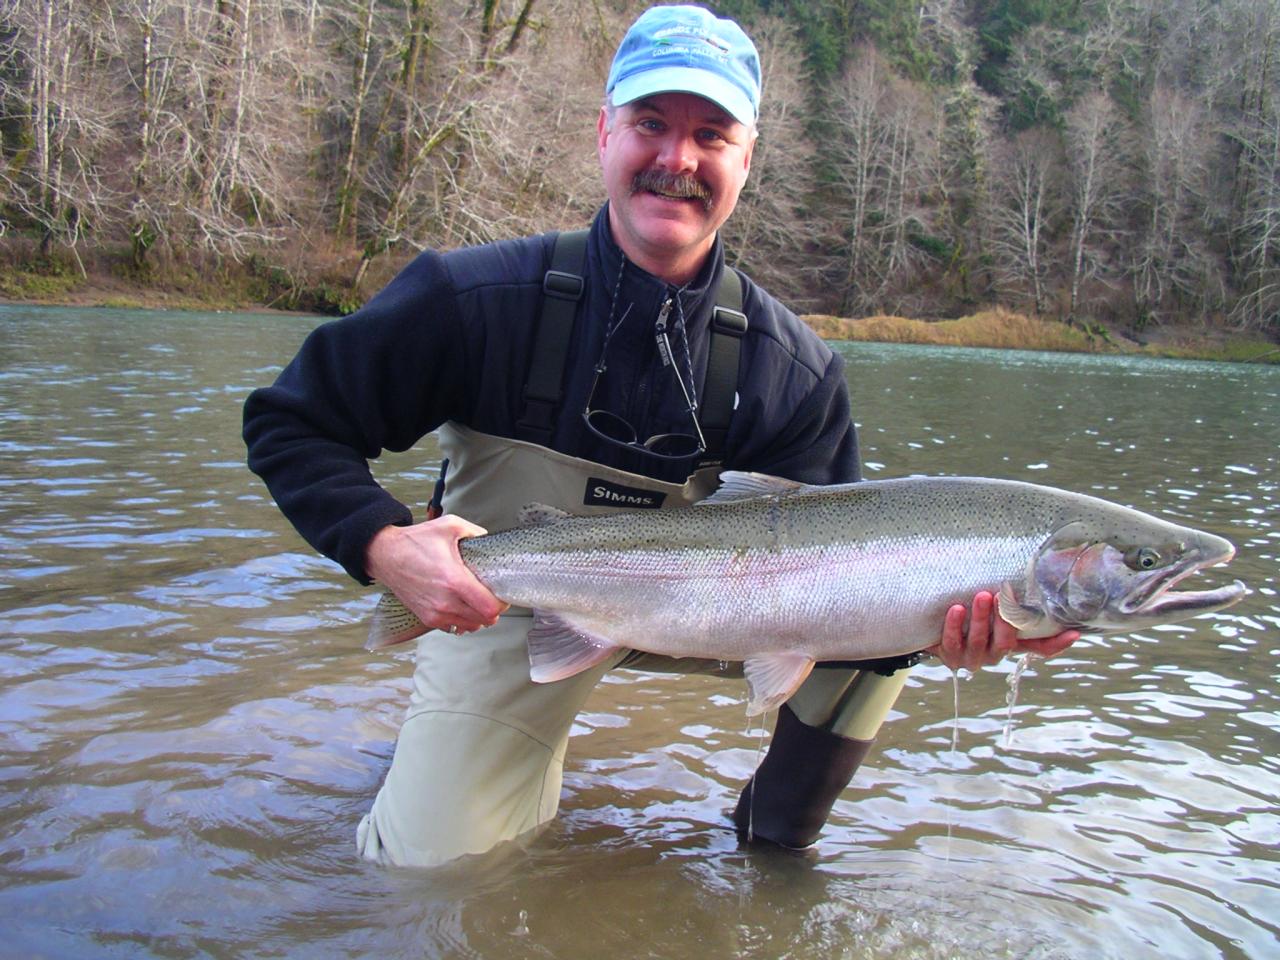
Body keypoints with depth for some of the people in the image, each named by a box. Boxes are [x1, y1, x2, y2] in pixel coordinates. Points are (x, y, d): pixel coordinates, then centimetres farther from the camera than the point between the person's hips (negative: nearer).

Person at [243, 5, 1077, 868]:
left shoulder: (794, 369, -15)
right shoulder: (478, 297, -22)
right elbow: (291, 424, -15)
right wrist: (383, 545, -33)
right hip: (507, 618, -1)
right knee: (431, 867, -12)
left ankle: (777, 833, 5)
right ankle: (437, 759, 26)